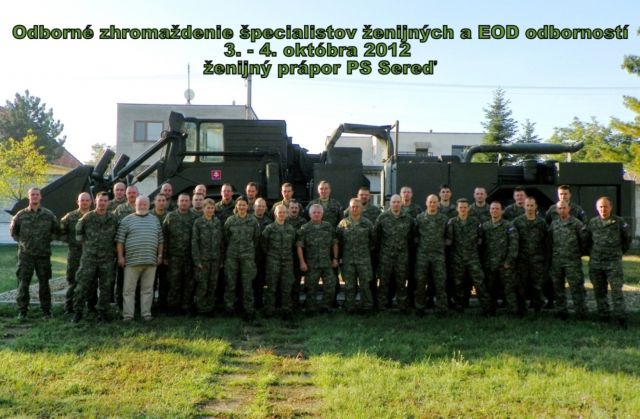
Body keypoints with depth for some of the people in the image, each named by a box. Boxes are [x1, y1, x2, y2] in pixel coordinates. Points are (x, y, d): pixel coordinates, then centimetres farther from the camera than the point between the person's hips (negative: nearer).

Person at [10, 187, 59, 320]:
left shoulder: (48, 214, 2)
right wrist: (22, 242, 7)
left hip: (44, 255, 0)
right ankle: (22, 312, 9)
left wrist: (47, 240, 6)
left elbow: (55, 230, 14)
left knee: (44, 284, 6)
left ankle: (46, 311, 14)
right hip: (25, 255, 0)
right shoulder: (21, 215, 2)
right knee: (23, 283, 0)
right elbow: (13, 231, 14)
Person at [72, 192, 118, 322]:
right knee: (83, 285, 1)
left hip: (107, 259, 1)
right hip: (89, 258, -1)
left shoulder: (113, 219, 5)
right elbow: (78, 232, 12)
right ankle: (77, 312, 11)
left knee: (105, 287, 5)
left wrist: (113, 249, 8)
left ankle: (103, 313, 14)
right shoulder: (87, 217, 1)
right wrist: (83, 243, 6)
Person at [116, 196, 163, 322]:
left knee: (148, 289, 6)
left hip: (151, 260, 3)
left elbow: (160, 240, 16)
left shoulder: (155, 220, 14)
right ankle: (128, 314, 7)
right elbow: (120, 240, 1)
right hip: (132, 260, -2)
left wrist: (160, 255, 10)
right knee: (129, 289, 1)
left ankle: (146, 313, 13)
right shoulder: (127, 220, 4)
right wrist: (120, 256, -5)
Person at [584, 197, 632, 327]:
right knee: (599, 291, 9)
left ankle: (620, 316, -1)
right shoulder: (592, 222, 3)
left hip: (614, 262, -3)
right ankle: (603, 315, 19)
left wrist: (621, 251, 13)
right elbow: (587, 240, 16)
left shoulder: (619, 222, -4)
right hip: (595, 263, 3)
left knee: (616, 289, -6)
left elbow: (627, 237, 10)